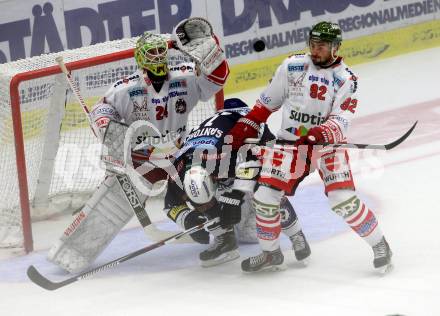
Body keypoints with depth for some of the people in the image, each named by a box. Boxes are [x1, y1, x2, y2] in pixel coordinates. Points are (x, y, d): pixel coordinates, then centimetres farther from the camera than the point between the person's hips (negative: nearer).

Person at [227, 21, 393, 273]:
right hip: (291, 141, 3)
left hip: (327, 143, -3)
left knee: (343, 199, -18)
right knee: (265, 195, -9)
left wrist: (320, 134, -36)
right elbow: (268, 101, 12)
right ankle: (271, 253, 13)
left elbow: (341, 121, -18)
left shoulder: (347, 79, -8)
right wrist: (246, 125, 9)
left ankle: (379, 245, 3)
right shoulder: (292, 66, 0)